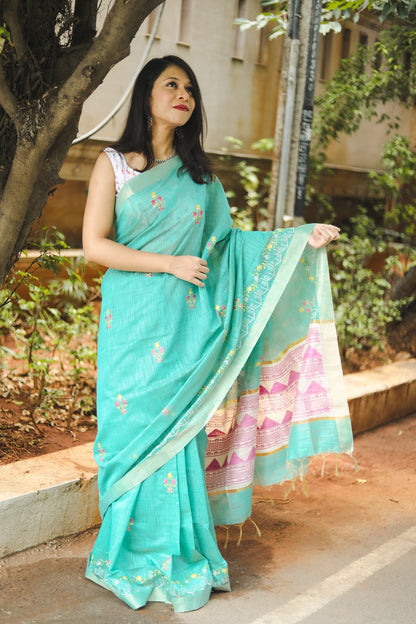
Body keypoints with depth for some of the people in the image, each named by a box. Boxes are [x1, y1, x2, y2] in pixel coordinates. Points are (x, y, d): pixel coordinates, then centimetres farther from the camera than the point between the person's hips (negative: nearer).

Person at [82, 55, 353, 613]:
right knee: (138, 434, 0)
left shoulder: (198, 171, 12)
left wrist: (301, 237, 7)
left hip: (188, 326, 3)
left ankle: (177, 557, 18)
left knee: (180, 435, 5)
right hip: (135, 325, -3)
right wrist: (170, 264, -12)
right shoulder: (114, 164, 1)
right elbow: (94, 244, -6)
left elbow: (225, 241, 14)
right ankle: (135, 555, 18)